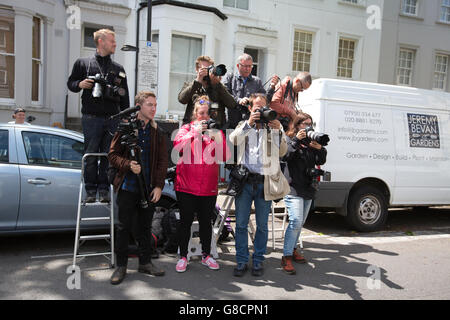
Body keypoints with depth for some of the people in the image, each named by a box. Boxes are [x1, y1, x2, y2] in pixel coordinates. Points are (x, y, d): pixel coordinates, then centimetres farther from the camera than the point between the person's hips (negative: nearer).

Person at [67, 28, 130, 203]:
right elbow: (70, 82, 14)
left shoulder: (118, 69, 16)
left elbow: (124, 96, 16)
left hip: (112, 118, 2)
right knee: (91, 155, 0)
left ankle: (104, 189, 11)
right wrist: (80, 84, -8)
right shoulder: (83, 63, 10)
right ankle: (91, 190, 10)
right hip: (91, 118, -2)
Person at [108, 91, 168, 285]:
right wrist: (128, 165, -20)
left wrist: (159, 186, -2)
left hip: (150, 188, 3)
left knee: (145, 227, 13)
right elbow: (112, 155, -2)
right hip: (127, 187, -3)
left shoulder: (157, 131, 6)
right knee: (124, 227, 5)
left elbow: (163, 160, 5)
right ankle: (121, 266, 18)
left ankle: (145, 262, 27)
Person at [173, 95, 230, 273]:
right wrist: (195, 132, -20)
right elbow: (176, 146, -15)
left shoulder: (217, 131, 9)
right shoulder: (186, 128, 4)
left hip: (209, 186, 2)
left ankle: (206, 255, 26)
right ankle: (183, 256, 18)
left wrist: (217, 138, -15)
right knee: (186, 221, 4)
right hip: (186, 185, -2)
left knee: (206, 221, 12)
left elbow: (225, 157, -1)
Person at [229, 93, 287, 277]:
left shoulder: (273, 126, 11)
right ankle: (242, 261, 17)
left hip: (264, 181, 0)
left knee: (262, 225, 7)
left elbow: (282, 152, 0)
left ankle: (258, 261, 21)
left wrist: (278, 131, -13)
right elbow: (233, 140, -7)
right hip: (244, 180, 0)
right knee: (241, 224, 5)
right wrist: (249, 123, -15)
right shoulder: (243, 125, 13)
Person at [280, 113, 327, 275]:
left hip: (308, 188, 6)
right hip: (293, 188, -6)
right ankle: (286, 257, -8)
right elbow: (285, 156, -17)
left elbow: (321, 161, 7)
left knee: (301, 222, 14)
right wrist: (296, 140, -20)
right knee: (296, 221, -16)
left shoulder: (311, 141, 14)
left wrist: (320, 148, -11)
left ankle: (293, 249, 30)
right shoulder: (290, 139, 1)